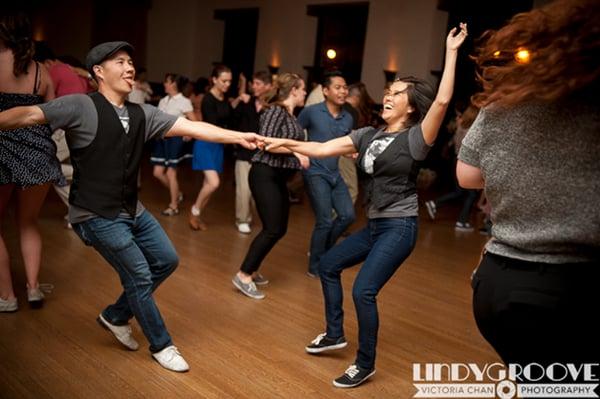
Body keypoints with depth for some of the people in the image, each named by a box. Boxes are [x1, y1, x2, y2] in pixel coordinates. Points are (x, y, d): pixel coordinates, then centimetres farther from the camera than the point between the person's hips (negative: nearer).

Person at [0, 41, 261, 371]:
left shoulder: (142, 114, 3)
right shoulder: (81, 106, -14)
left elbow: (189, 127, -3)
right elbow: (30, 115, -23)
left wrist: (237, 137, -10)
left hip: (132, 210, 8)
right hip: (96, 215, -7)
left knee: (167, 260, 13)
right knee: (140, 276, -2)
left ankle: (116, 316, 30)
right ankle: (161, 345, 19)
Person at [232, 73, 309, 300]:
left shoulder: (290, 115, 14)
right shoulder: (276, 111, -12)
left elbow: (292, 145, 13)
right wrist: (295, 151, -21)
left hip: (279, 177, 9)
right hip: (265, 175, -9)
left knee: (279, 229, 11)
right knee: (272, 229, -11)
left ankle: (252, 270, 22)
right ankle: (243, 275, -3)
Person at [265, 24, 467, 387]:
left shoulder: (415, 138, -10)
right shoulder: (368, 135, 8)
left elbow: (442, 101, -25)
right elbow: (322, 149, 6)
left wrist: (451, 52, -22)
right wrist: (287, 143, -2)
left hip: (399, 227, -8)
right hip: (374, 225, 8)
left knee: (364, 290, -17)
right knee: (328, 264, 19)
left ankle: (366, 365, 4)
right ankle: (335, 335, 33)